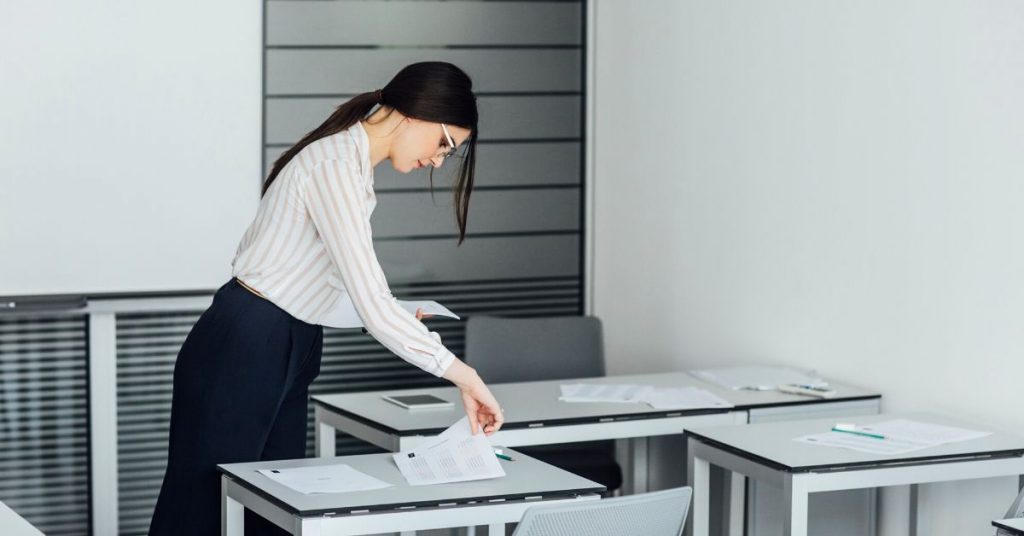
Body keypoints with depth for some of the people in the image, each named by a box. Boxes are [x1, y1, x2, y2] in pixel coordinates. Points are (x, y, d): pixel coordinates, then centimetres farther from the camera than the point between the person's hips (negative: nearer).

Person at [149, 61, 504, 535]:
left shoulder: (351, 163, 11)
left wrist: (393, 315, 9)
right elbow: (373, 305, -27)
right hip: (240, 354, -10)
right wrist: (460, 373, -23)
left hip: (283, 355, 10)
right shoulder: (336, 168, -21)